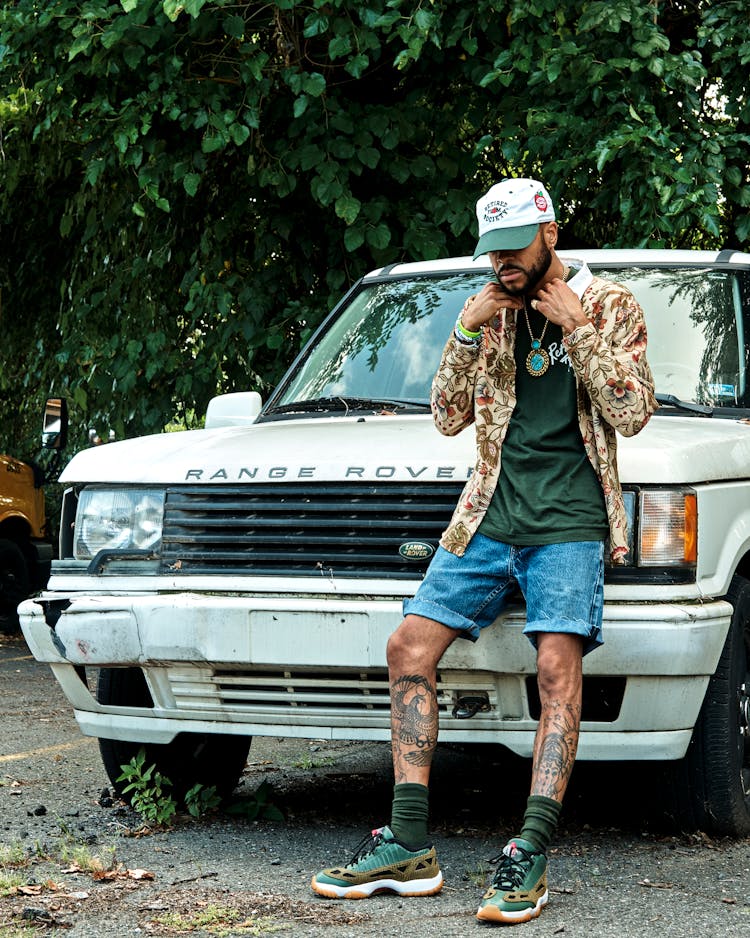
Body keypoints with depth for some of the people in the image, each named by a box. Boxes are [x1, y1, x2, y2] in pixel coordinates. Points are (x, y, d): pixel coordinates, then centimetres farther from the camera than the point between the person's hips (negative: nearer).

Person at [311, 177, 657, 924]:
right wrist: (468, 334, -2)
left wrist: (576, 329, -11)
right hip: (490, 517, 5)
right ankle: (408, 847, -4)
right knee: (410, 645, -5)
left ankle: (530, 859, -23)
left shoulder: (608, 305, 3)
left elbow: (632, 414, -7)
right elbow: (449, 417, 11)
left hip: (569, 521, -5)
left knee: (557, 663, -20)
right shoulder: (491, 310, 15)